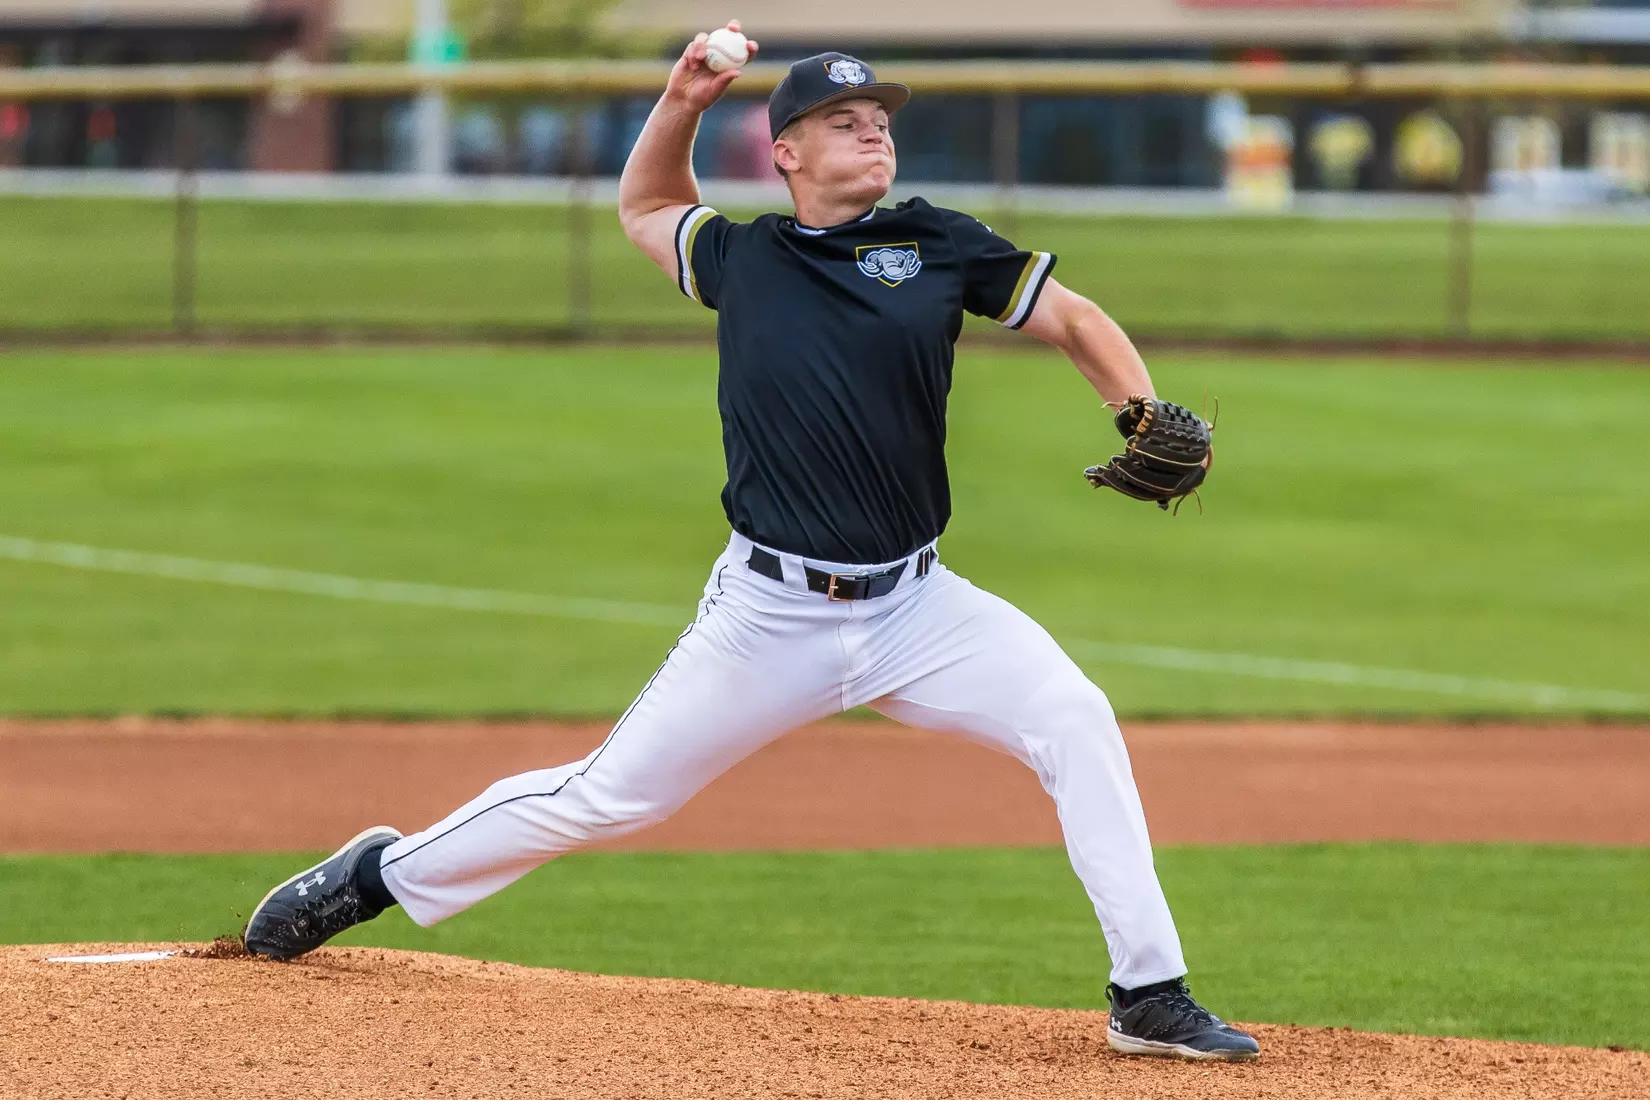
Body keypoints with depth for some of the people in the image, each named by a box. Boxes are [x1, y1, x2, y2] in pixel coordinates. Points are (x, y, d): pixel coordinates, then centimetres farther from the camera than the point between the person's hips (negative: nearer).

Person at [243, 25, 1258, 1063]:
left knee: (1076, 722, -19)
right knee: (610, 794, 1)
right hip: (770, 614, -1)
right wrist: (679, 106, 10)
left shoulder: (936, 245, 5)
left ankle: (1152, 997, -13)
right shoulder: (742, 257, 7)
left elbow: (1080, 322, 6)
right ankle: (387, 872, 24)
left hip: (915, 604, 1)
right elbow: (645, 207, 28)